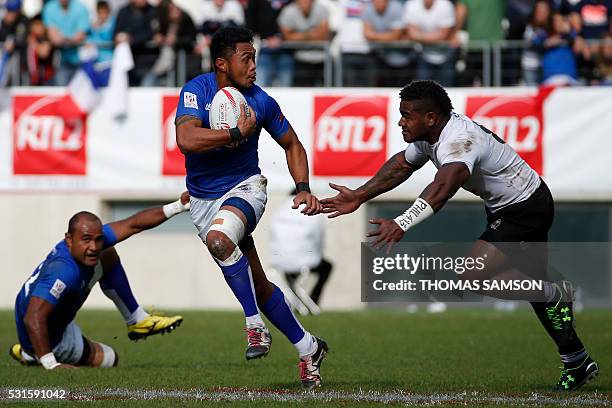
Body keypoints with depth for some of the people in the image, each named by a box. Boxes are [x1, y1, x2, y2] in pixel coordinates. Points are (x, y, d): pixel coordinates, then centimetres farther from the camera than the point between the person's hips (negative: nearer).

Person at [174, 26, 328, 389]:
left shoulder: (261, 102, -9)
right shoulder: (197, 91, -13)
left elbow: (292, 145, 8)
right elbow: (186, 140, -30)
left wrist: (303, 188, -5)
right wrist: (238, 133, -27)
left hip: (245, 188, -2)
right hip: (203, 200, 2)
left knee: (219, 238, -36)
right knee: (260, 287, 5)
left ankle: (256, 324, -24)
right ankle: (307, 348, 21)